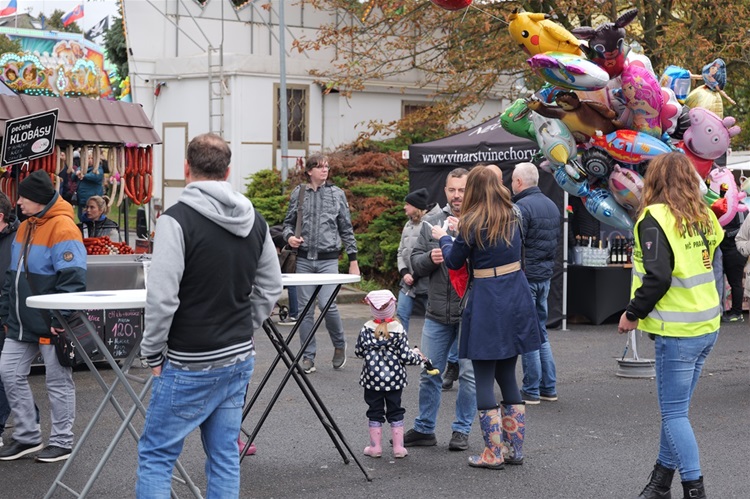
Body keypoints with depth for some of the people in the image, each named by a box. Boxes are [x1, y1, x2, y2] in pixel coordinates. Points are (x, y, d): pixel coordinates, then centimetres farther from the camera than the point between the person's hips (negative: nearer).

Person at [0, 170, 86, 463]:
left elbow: (72, 279, -21)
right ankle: (27, 436, 20)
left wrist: (60, 321, -23)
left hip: (51, 326, -9)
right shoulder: (25, 228, 12)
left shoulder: (62, 228, -16)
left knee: (58, 382, 3)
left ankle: (62, 442, 15)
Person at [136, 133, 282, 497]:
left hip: (191, 366, -7)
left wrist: (153, 354, -8)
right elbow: (270, 287, 14)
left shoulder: (177, 220, -16)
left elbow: (162, 297, -19)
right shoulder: (254, 221, 6)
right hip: (240, 358, 7)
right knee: (225, 456, 13)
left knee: (155, 456, 2)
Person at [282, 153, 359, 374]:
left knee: (328, 305, -13)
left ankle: (339, 345, 12)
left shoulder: (337, 194, 3)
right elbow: (288, 222, 14)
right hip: (304, 259, 2)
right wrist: (289, 236, -9)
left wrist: (353, 260, 4)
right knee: (305, 308, 4)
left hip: (328, 259, -2)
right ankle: (308, 357, 12)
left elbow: (346, 229, 6)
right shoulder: (298, 193, 5)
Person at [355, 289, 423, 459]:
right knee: (395, 412, 10)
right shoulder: (398, 329, -10)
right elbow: (405, 356, -10)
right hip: (394, 378, 0)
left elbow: (358, 351, 3)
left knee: (375, 412, 10)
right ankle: (398, 447, 12)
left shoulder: (367, 329, -7)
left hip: (372, 379, 0)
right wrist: (417, 356, 10)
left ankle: (375, 447, 13)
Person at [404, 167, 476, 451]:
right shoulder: (431, 224, 9)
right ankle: (424, 429, 21)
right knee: (429, 373, 10)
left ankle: (462, 430, 15)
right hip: (437, 313, 4)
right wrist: (430, 258, -12)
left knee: (469, 374, 2)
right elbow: (416, 264, 10)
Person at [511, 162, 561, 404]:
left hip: (525, 277, -8)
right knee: (541, 332, 15)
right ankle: (549, 387, 17)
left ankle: (532, 390, 1)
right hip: (546, 276, 9)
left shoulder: (521, 207, -15)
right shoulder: (551, 205, 13)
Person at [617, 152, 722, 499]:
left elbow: (658, 277, -20)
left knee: (674, 413, -1)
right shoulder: (702, 216, 8)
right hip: (707, 326, 8)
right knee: (675, 408, 16)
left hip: (678, 332, -8)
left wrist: (633, 313, -9)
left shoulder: (655, 218, -13)